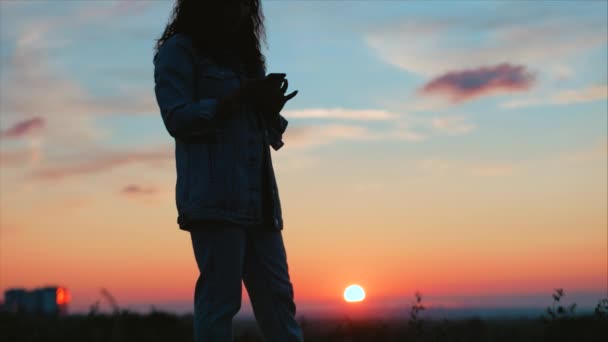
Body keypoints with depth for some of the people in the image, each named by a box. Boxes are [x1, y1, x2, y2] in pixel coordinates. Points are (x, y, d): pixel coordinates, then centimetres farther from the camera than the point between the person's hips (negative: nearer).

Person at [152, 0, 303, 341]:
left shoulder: (245, 55, 23)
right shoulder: (179, 50, 4)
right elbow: (178, 118, -8)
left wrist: (270, 107, 0)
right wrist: (239, 98, -12)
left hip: (258, 198, 7)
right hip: (215, 197, -7)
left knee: (278, 297, 1)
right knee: (220, 298, -10)